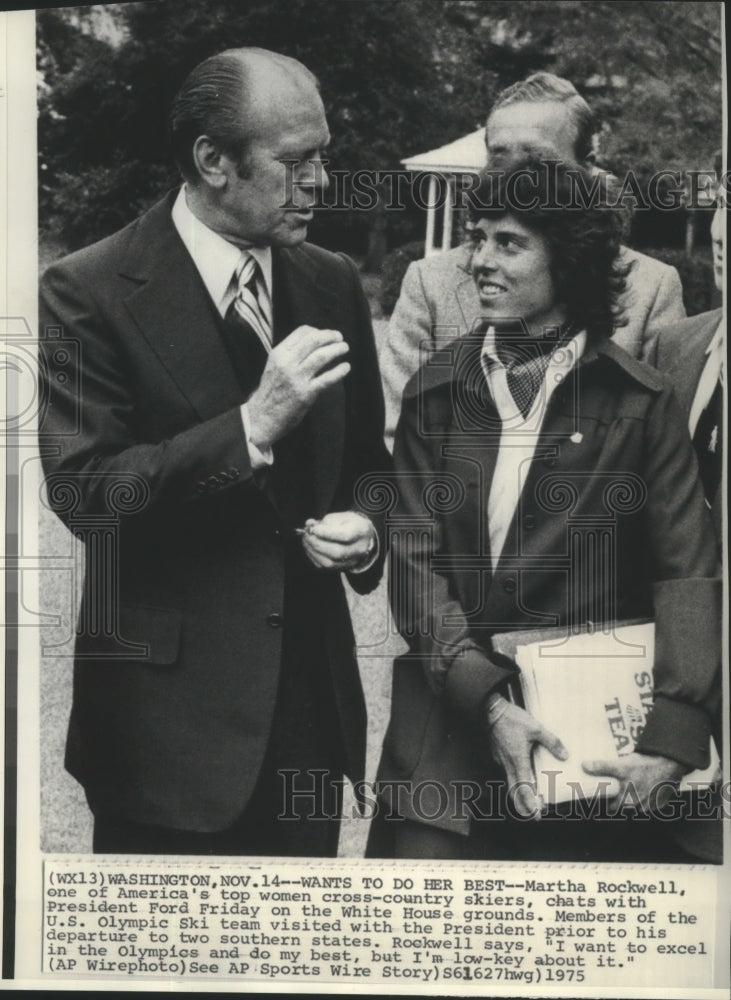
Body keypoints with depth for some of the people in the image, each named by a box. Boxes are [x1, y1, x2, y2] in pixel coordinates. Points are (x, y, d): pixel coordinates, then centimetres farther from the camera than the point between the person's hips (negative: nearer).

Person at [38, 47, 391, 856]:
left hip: (313, 692, 5)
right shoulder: (89, 293, -10)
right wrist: (251, 427, -24)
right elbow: (84, 494, -17)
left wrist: (364, 528, -5)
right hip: (172, 716, -5)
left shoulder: (331, 284, 8)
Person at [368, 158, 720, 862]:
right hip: (450, 716, 2)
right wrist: (487, 700, -15)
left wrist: (672, 739, -19)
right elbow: (413, 561, -1)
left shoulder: (640, 401, -2)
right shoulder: (439, 390, 4)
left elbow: (688, 574, -7)